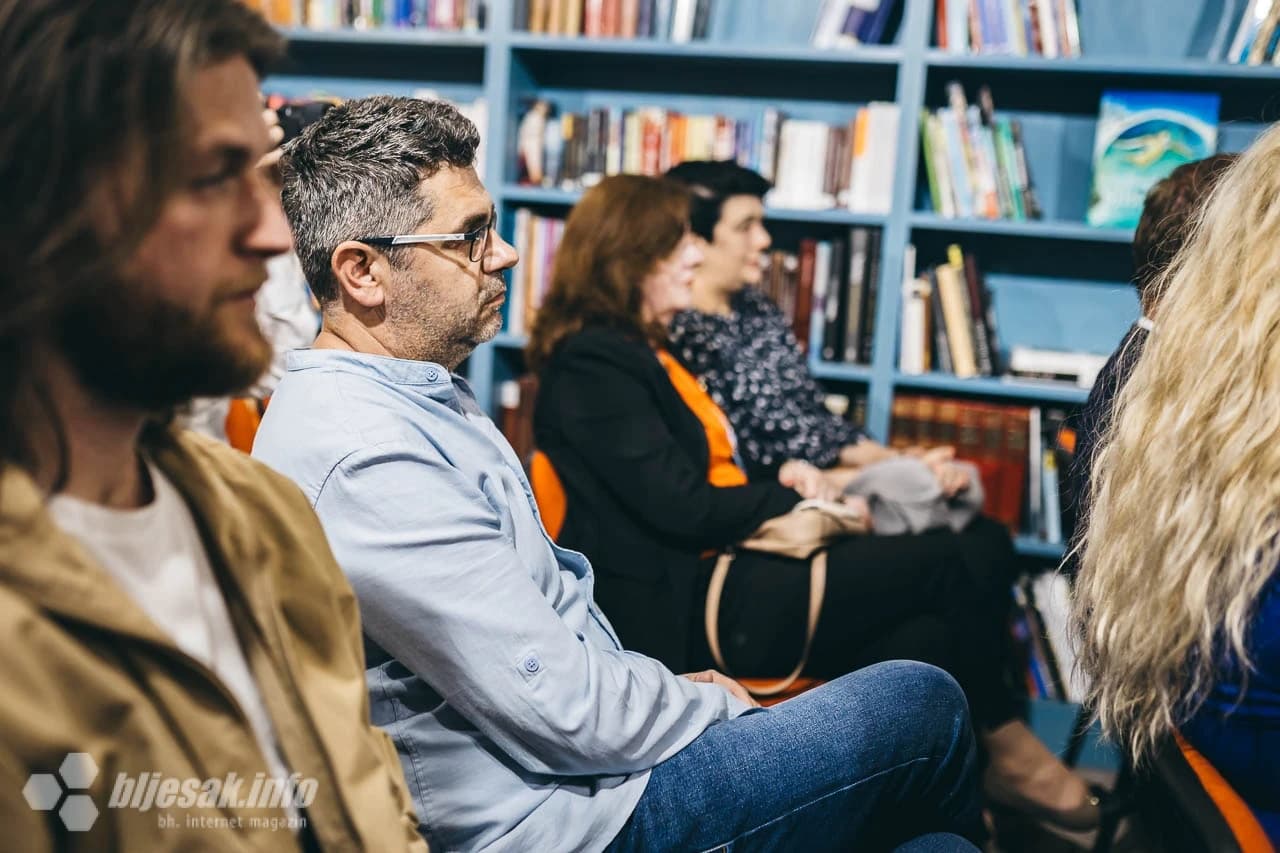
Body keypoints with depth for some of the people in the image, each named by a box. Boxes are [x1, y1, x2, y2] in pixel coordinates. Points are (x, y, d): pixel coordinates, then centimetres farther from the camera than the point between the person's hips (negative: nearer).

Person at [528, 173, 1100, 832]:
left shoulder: (640, 351, 20)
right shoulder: (593, 363, -11)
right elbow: (681, 507, -17)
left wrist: (783, 489, -1)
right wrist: (795, 498, -2)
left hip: (721, 573, 10)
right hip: (682, 605, -9)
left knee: (928, 647, -10)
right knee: (953, 564, -11)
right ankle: (1007, 748, 8)